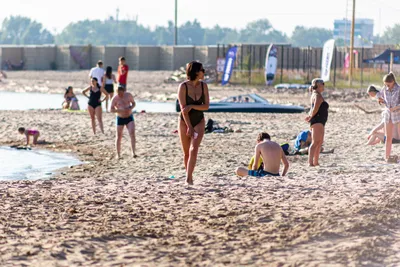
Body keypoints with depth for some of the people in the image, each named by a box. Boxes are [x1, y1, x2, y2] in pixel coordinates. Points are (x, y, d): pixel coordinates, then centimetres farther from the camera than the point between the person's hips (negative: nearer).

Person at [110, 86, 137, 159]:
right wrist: (120, 110, -28)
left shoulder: (129, 95, -5)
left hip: (129, 118, 1)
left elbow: (133, 103, 8)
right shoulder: (115, 99, -12)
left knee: (132, 134, -18)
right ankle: (118, 154, 18)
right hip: (120, 118, -1)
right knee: (119, 137, 4)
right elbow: (111, 109, -13)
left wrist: (131, 108, -14)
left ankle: (133, 152, -20)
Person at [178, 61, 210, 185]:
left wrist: (191, 106, -21)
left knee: (194, 149, -15)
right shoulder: (183, 86, -12)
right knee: (186, 152, 7)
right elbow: (183, 108, -15)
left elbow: (206, 106, -4)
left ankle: (189, 178, -19)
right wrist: (189, 127, -19)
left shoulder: (203, 86, -1)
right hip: (185, 122, -2)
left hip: (199, 122, 2)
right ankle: (188, 175, 24)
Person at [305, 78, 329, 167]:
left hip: (320, 122, 11)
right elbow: (315, 109, -21)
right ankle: (310, 162, -18)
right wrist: (311, 117, -9)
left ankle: (316, 162, 19)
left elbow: (313, 109, 20)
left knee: (320, 143, 15)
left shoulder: (316, 95, 20)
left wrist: (310, 116, 7)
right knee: (315, 142, -14)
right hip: (317, 121, -11)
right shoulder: (318, 96, -13)